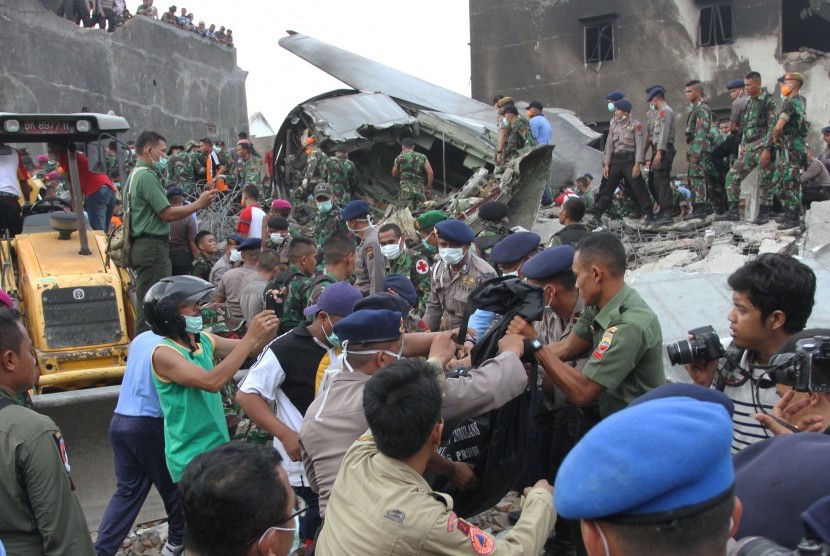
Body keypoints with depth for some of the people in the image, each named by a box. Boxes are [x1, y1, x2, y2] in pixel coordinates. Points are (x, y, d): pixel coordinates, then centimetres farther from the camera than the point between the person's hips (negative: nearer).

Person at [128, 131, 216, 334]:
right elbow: (167, 214, -17)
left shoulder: (136, 175, 19)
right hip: (152, 247, -11)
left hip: (145, 246, 11)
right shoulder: (147, 176, -14)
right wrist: (199, 204, -10)